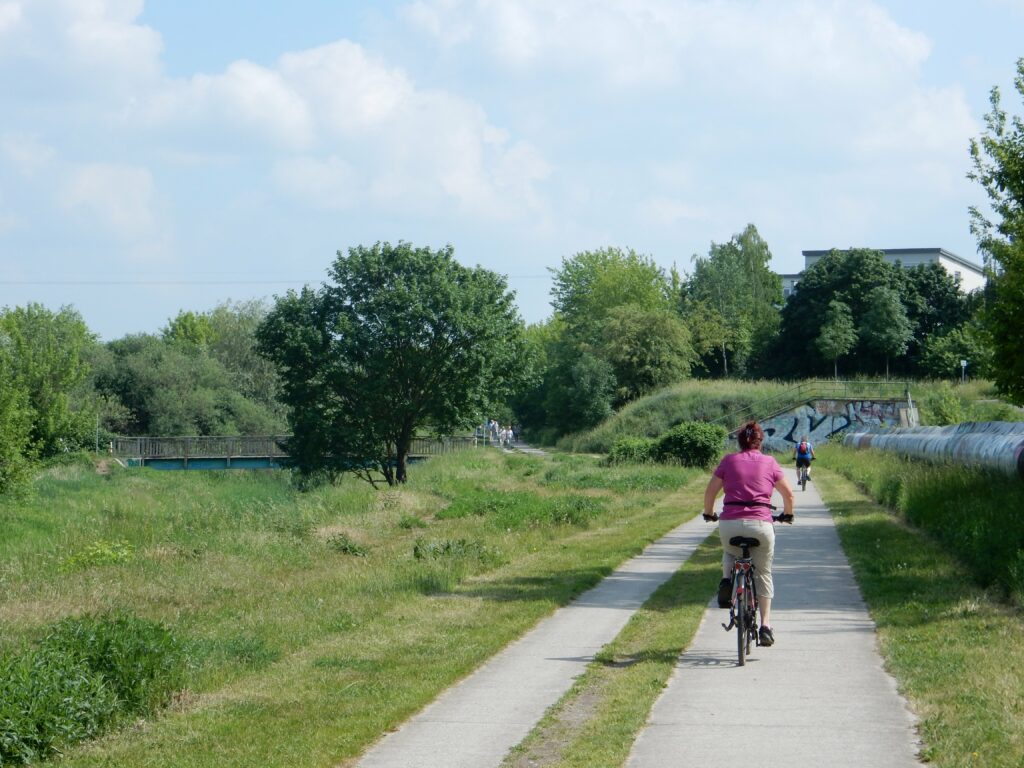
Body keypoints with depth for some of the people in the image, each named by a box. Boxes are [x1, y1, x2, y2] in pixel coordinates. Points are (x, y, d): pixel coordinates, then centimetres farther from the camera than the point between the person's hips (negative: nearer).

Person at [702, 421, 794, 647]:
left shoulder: (729, 461, 8)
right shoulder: (769, 463, 9)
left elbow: (710, 491, 9)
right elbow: (788, 493, 12)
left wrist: (708, 514, 27)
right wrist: (787, 514, 31)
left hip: (730, 524, 1)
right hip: (760, 524, -1)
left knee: (730, 554, 34)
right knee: (764, 574, 15)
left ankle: (727, 581, 4)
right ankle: (765, 625, 8)